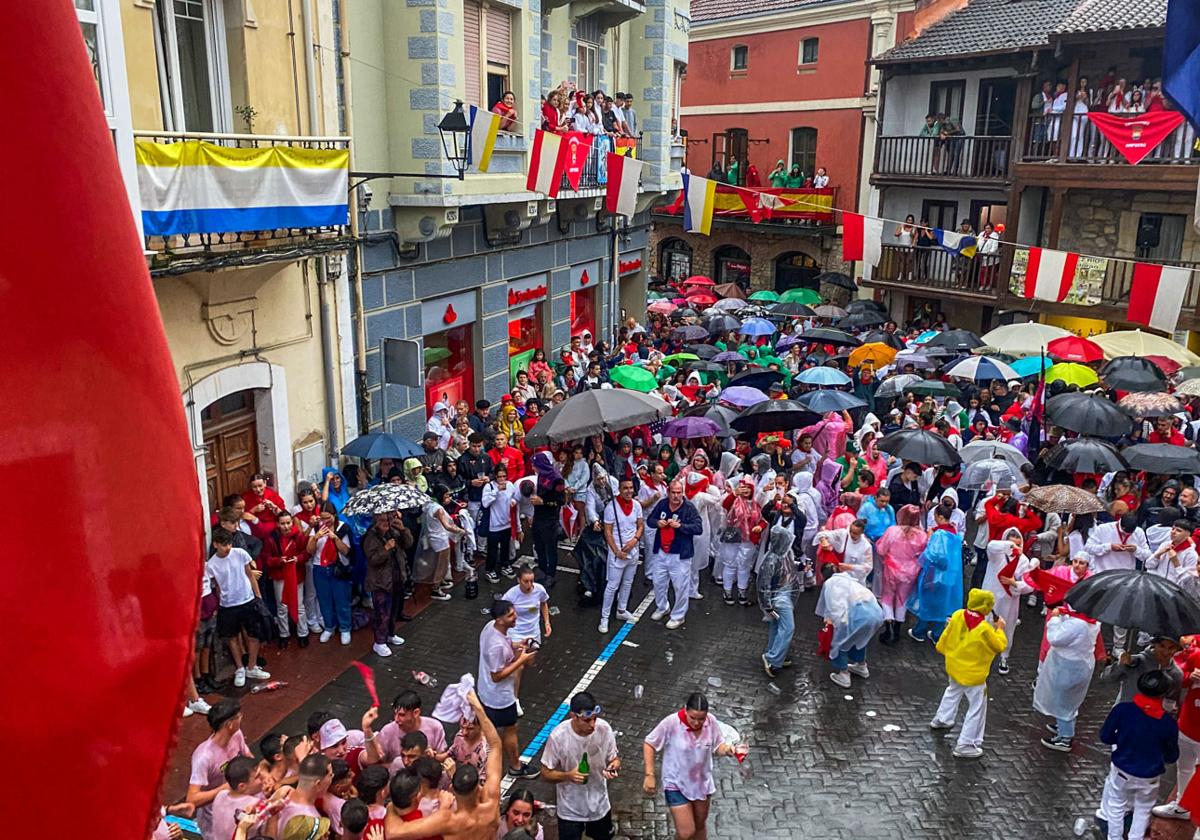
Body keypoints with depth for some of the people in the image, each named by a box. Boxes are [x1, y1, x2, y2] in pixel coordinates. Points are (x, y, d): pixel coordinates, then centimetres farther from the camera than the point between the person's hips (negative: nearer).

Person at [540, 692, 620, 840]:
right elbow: (546, 773, -15)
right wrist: (568, 776, -33)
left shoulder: (604, 729, -19)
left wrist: (614, 766, -27)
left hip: (599, 805, 3)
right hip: (570, 809, -3)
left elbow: (614, 759, -4)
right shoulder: (558, 736, -26)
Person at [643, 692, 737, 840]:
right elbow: (649, 744, -17)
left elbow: (717, 746, -2)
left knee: (700, 825, 23)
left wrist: (727, 749, -25)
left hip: (702, 783, 4)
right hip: (676, 784, -4)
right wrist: (649, 775, -19)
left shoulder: (712, 722, -18)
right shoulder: (671, 723, -28)